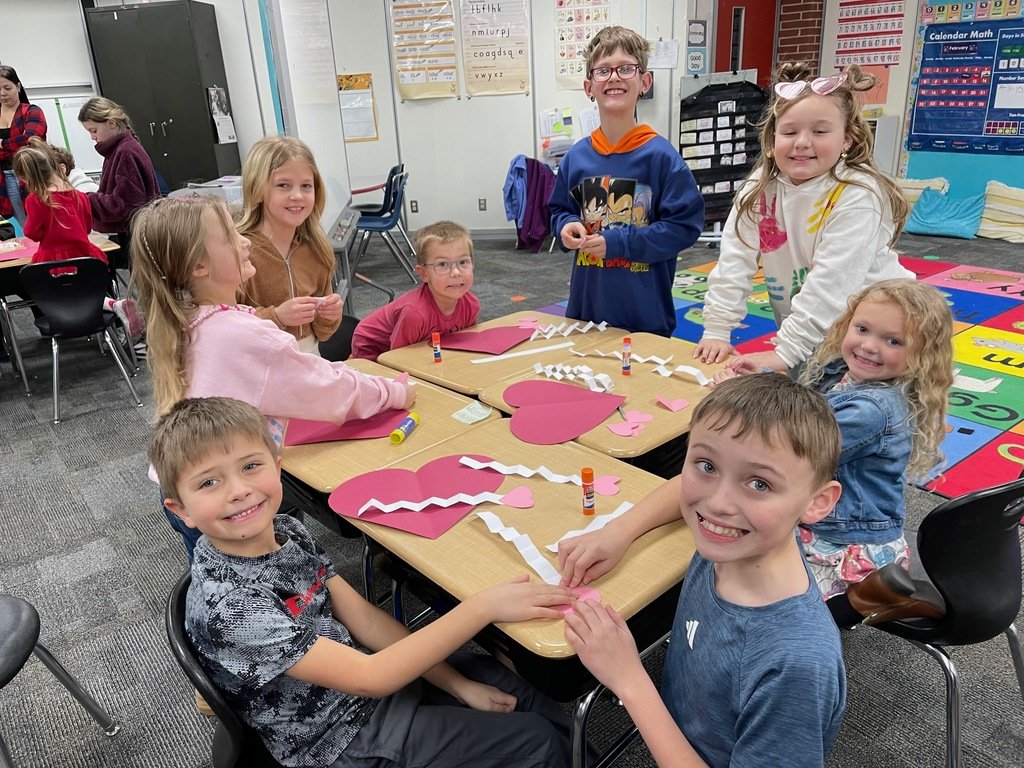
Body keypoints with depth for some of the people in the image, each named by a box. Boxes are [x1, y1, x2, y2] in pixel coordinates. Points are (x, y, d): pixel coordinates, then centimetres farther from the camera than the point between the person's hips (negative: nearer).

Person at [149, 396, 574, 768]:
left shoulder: (286, 530, -8)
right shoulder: (225, 602, -30)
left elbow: (363, 618, -4)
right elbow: (368, 678, -30)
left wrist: (458, 685, -7)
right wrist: (482, 606, -31)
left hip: (373, 673, 6)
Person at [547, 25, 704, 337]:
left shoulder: (660, 156, -10)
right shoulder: (576, 157, 3)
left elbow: (686, 224, -12)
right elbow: (559, 210, 17)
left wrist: (618, 242, -18)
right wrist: (568, 227, -7)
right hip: (586, 304, 4)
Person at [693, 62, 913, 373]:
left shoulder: (858, 196, -20)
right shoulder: (760, 188, -5)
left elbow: (831, 283, -25)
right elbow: (733, 260, -8)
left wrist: (786, 352, -28)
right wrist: (716, 330, -14)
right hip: (803, 334, 4)